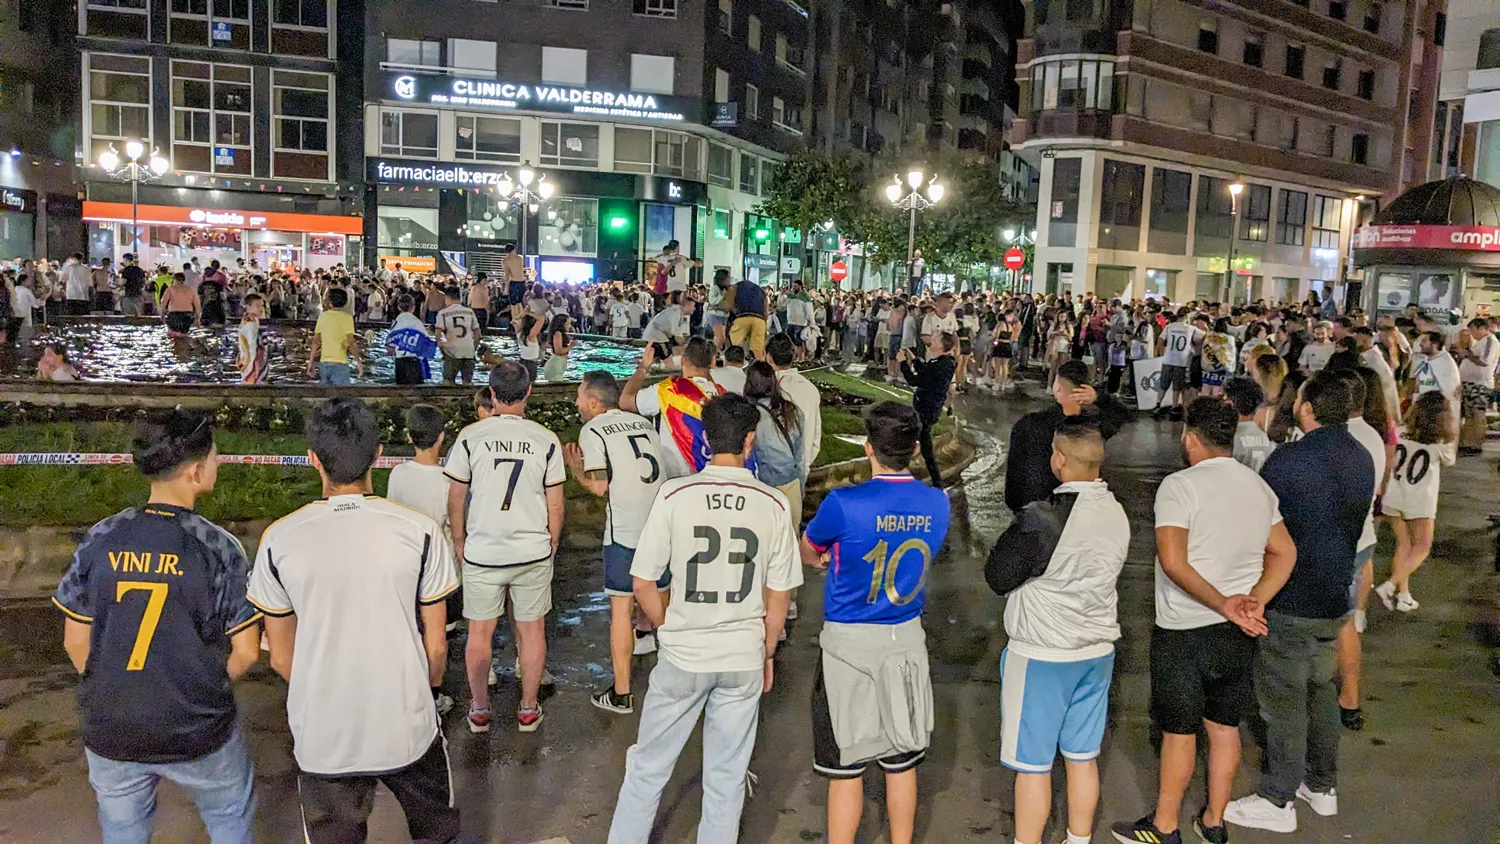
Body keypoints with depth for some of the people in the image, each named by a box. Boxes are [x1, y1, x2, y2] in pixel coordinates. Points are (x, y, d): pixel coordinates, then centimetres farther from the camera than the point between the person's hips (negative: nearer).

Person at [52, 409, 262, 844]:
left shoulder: (100, 540, -9)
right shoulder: (218, 547, -18)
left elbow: (75, 641, -1)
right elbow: (246, 651, -13)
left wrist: (113, 692, 15)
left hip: (110, 729, 3)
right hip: (197, 730, -3)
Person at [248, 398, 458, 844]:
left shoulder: (278, 540, -10)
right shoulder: (419, 531, -13)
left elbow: (281, 657, 1)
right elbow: (436, 646, -4)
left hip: (321, 737, 1)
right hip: (407, 728, -1)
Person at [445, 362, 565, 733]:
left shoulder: (470, 437, -7)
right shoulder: (546, 441, -6)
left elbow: (455, 499, -1)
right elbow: (555, 505, -1)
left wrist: (459, 542, 13)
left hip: (481, 552, 0)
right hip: (534, 553, 1)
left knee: (480, 633, 14)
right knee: (532, 630, 13)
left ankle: (479, 711, 26)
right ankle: (528, 710, 24)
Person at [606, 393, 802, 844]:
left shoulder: (674, 494, -12)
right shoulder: (774, 505, -7)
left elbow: (643, 583, -7)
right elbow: (779, 596, 0)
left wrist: (669, 632, 10)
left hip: (682, 655, -1)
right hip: (744, 658, 1)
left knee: (648, 768, 15)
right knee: (727, 776, 15)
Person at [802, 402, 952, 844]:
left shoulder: (843, 505, -19)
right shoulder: (937, 504, -5)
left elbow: (808, 551, 0)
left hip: (849, 642, -4)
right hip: (907, 640, 4)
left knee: (845, 765, 7)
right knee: (902, 760, 17)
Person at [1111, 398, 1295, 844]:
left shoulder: (1180, 485, -16)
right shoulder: (1259, 485, 5)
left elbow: (1173, 561, -26)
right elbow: (1285, 554, 8)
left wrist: (1223, 603, -22)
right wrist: (1254, 602, -2)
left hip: (1184, 631, -6)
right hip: (1238, 636, 6)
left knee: (1179, 731, 7)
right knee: (1224, 727, 17)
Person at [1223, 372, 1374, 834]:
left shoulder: (1288, 460, -21)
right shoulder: (1363, 460, 2)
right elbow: (1354, 526, 13)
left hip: (1289, 601, -7)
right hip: (1335, 597, 7)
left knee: (1284, 699, 3)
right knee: (1321, 690, 20)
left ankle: (1277, 801, 14)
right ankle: (1322, 786, 33)